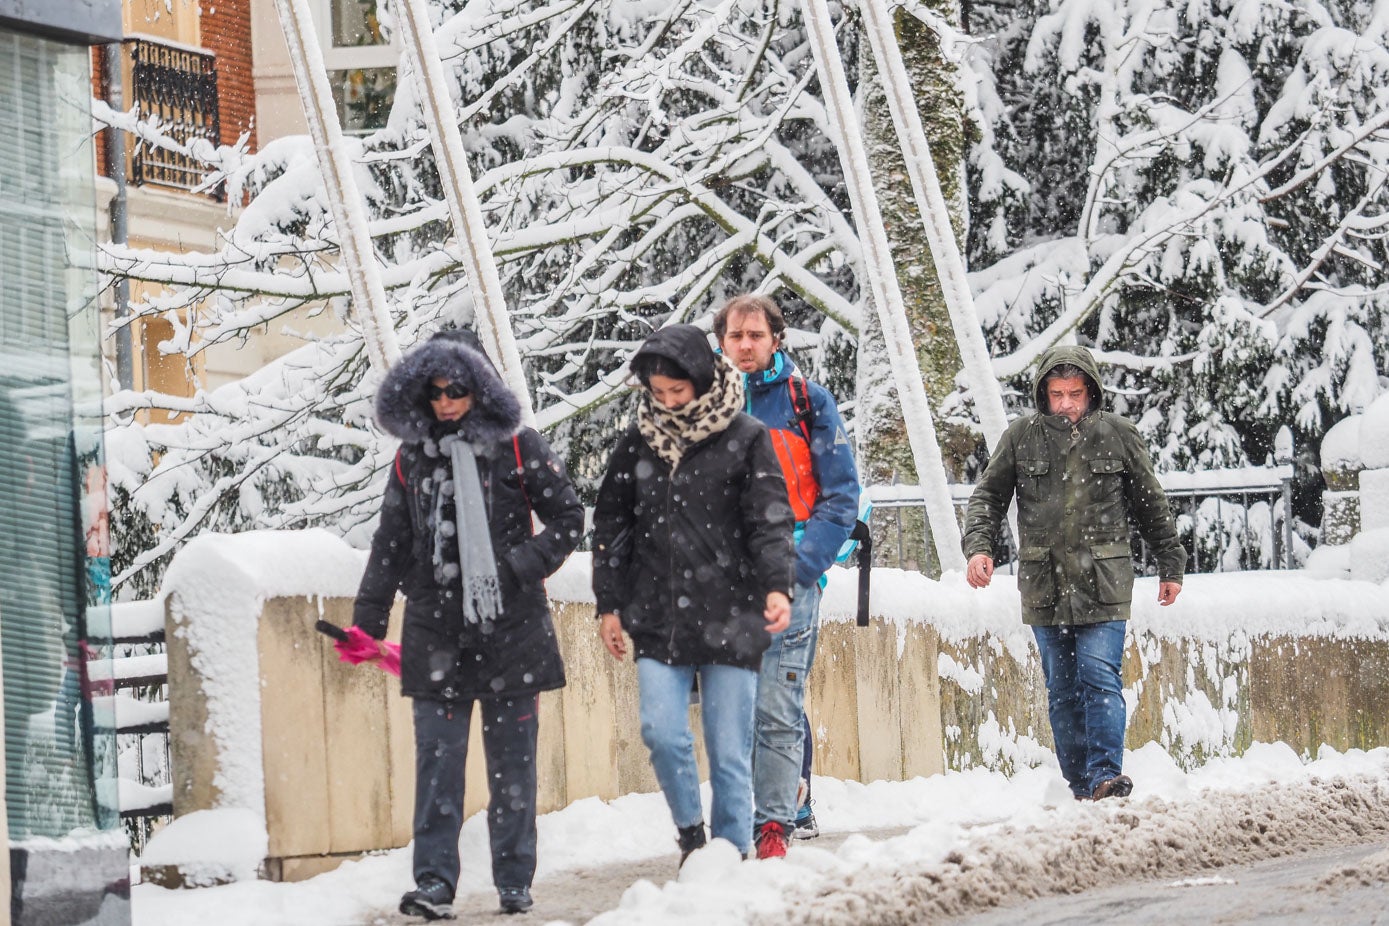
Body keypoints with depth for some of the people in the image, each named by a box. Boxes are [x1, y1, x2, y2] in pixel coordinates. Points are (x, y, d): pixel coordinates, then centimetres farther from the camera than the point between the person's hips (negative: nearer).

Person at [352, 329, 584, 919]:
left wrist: (522, 566, -9)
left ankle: (515, 882, 12)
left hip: (511, 627, -2)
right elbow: (390, 546, 15)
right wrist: (367, 621, 13)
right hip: (436, 631, 2)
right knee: (437, 755, -4)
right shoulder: (412, 457, 9)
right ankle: (434, 882, -3)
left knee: (512, 758, 4)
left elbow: (568, 518, 4)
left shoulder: (516, 447, 0)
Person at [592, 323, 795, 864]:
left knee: (729, 751, -1)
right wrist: (609, 604, 12)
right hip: (657, 621, 2)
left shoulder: (746, 439, 0)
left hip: (729, 621, -2)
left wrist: (777, 587, -21)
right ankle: (690, 832, 13)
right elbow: (611, 526, 16)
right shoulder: (638, 443, 10)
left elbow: (770, 519, -6)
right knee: (661, 732, -10)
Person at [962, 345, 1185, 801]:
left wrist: (1171, 565, 17)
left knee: (1100, 679, -13)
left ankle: (1106, 776, -16)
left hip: (1102, 585, -2)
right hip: (1043, 586, 2)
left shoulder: (1118, 434, 4)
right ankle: (1079, 786, 11)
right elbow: (988, 496, 9)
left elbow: (1151, 506, 13)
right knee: (1062, 689, 5)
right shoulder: (1021, 436, 5)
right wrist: (978, 546, -8)